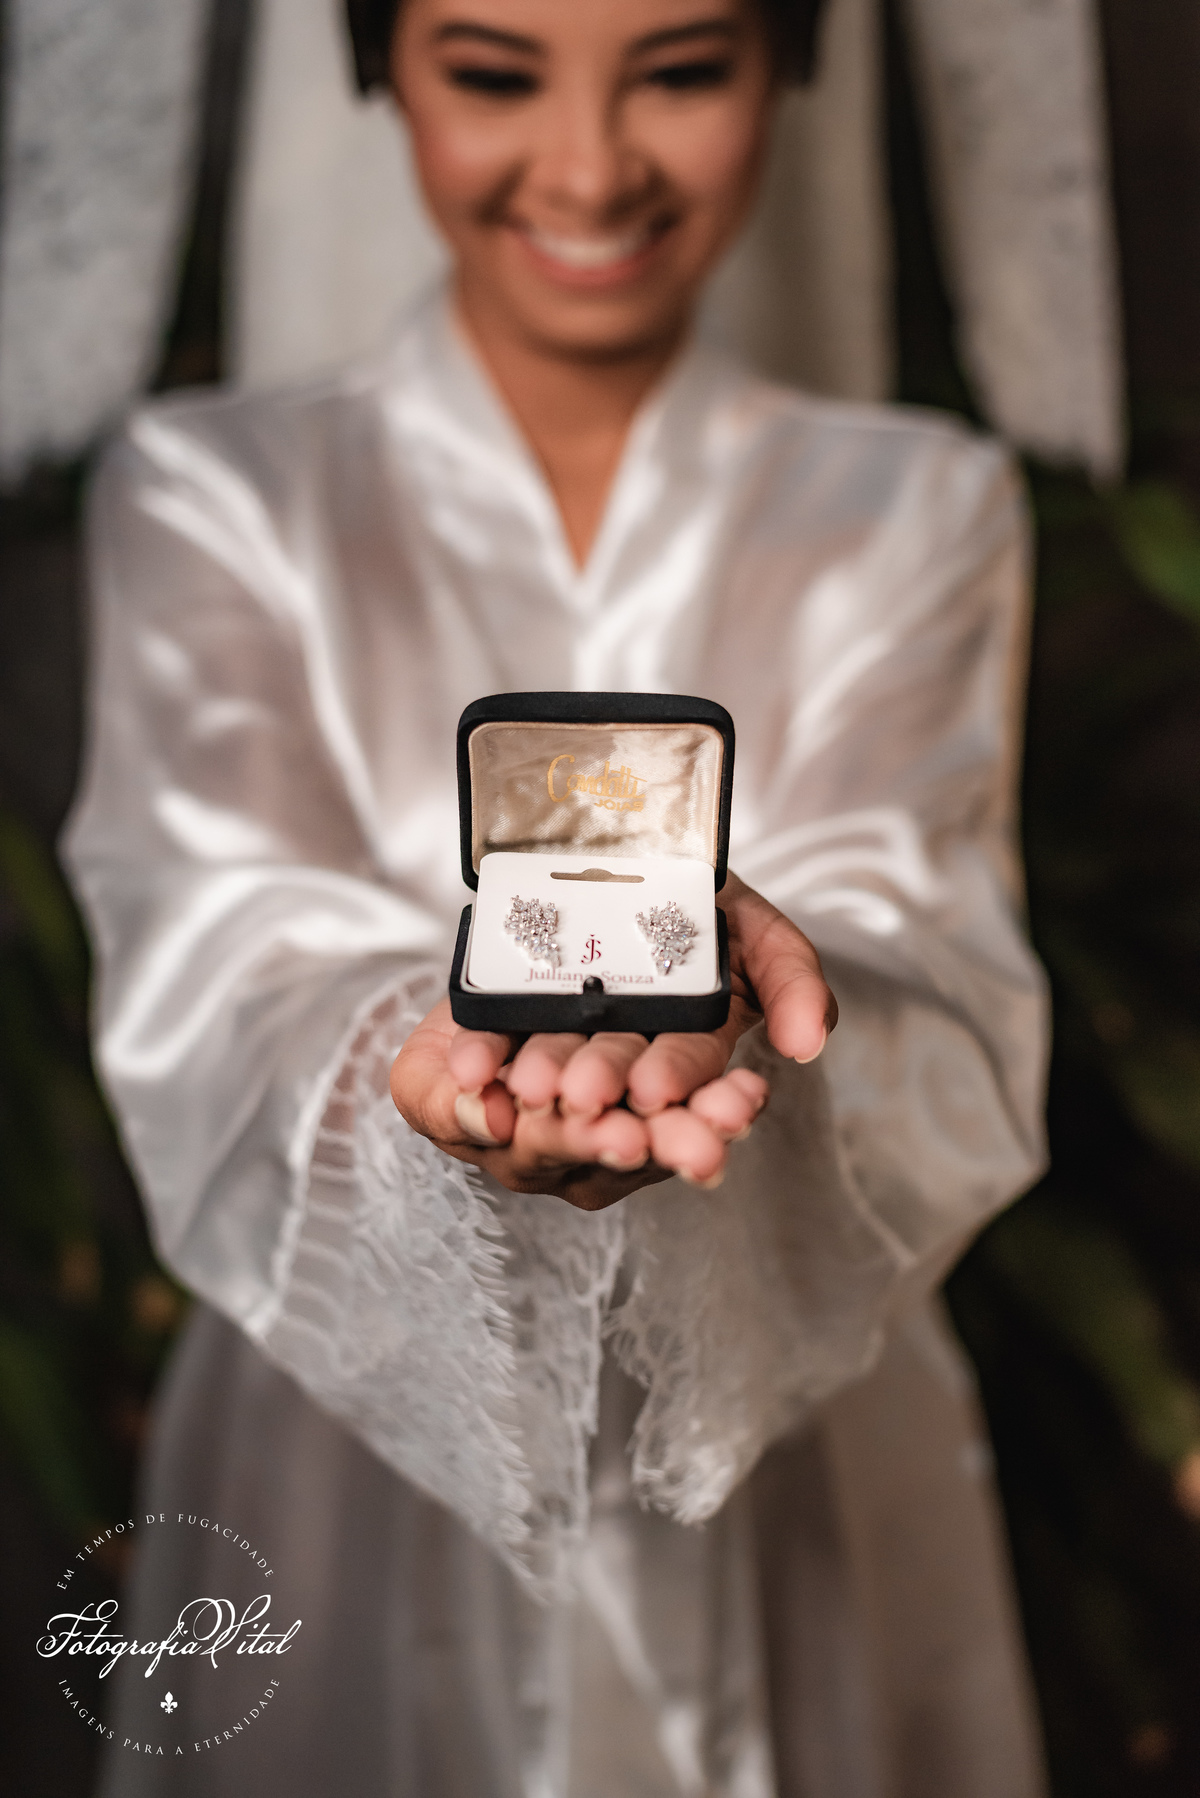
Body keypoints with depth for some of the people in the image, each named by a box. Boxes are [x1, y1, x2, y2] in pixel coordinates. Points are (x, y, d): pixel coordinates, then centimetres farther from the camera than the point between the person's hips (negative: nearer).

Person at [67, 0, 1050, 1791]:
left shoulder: (917, 511, 0)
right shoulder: (214, 492, -3)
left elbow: (943, 1010, -14)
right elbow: (223, 973, -17)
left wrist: (717, 983, -37)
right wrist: (432, 1062, -39)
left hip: (804, 1483, 1)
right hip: (351, 1465, -1)